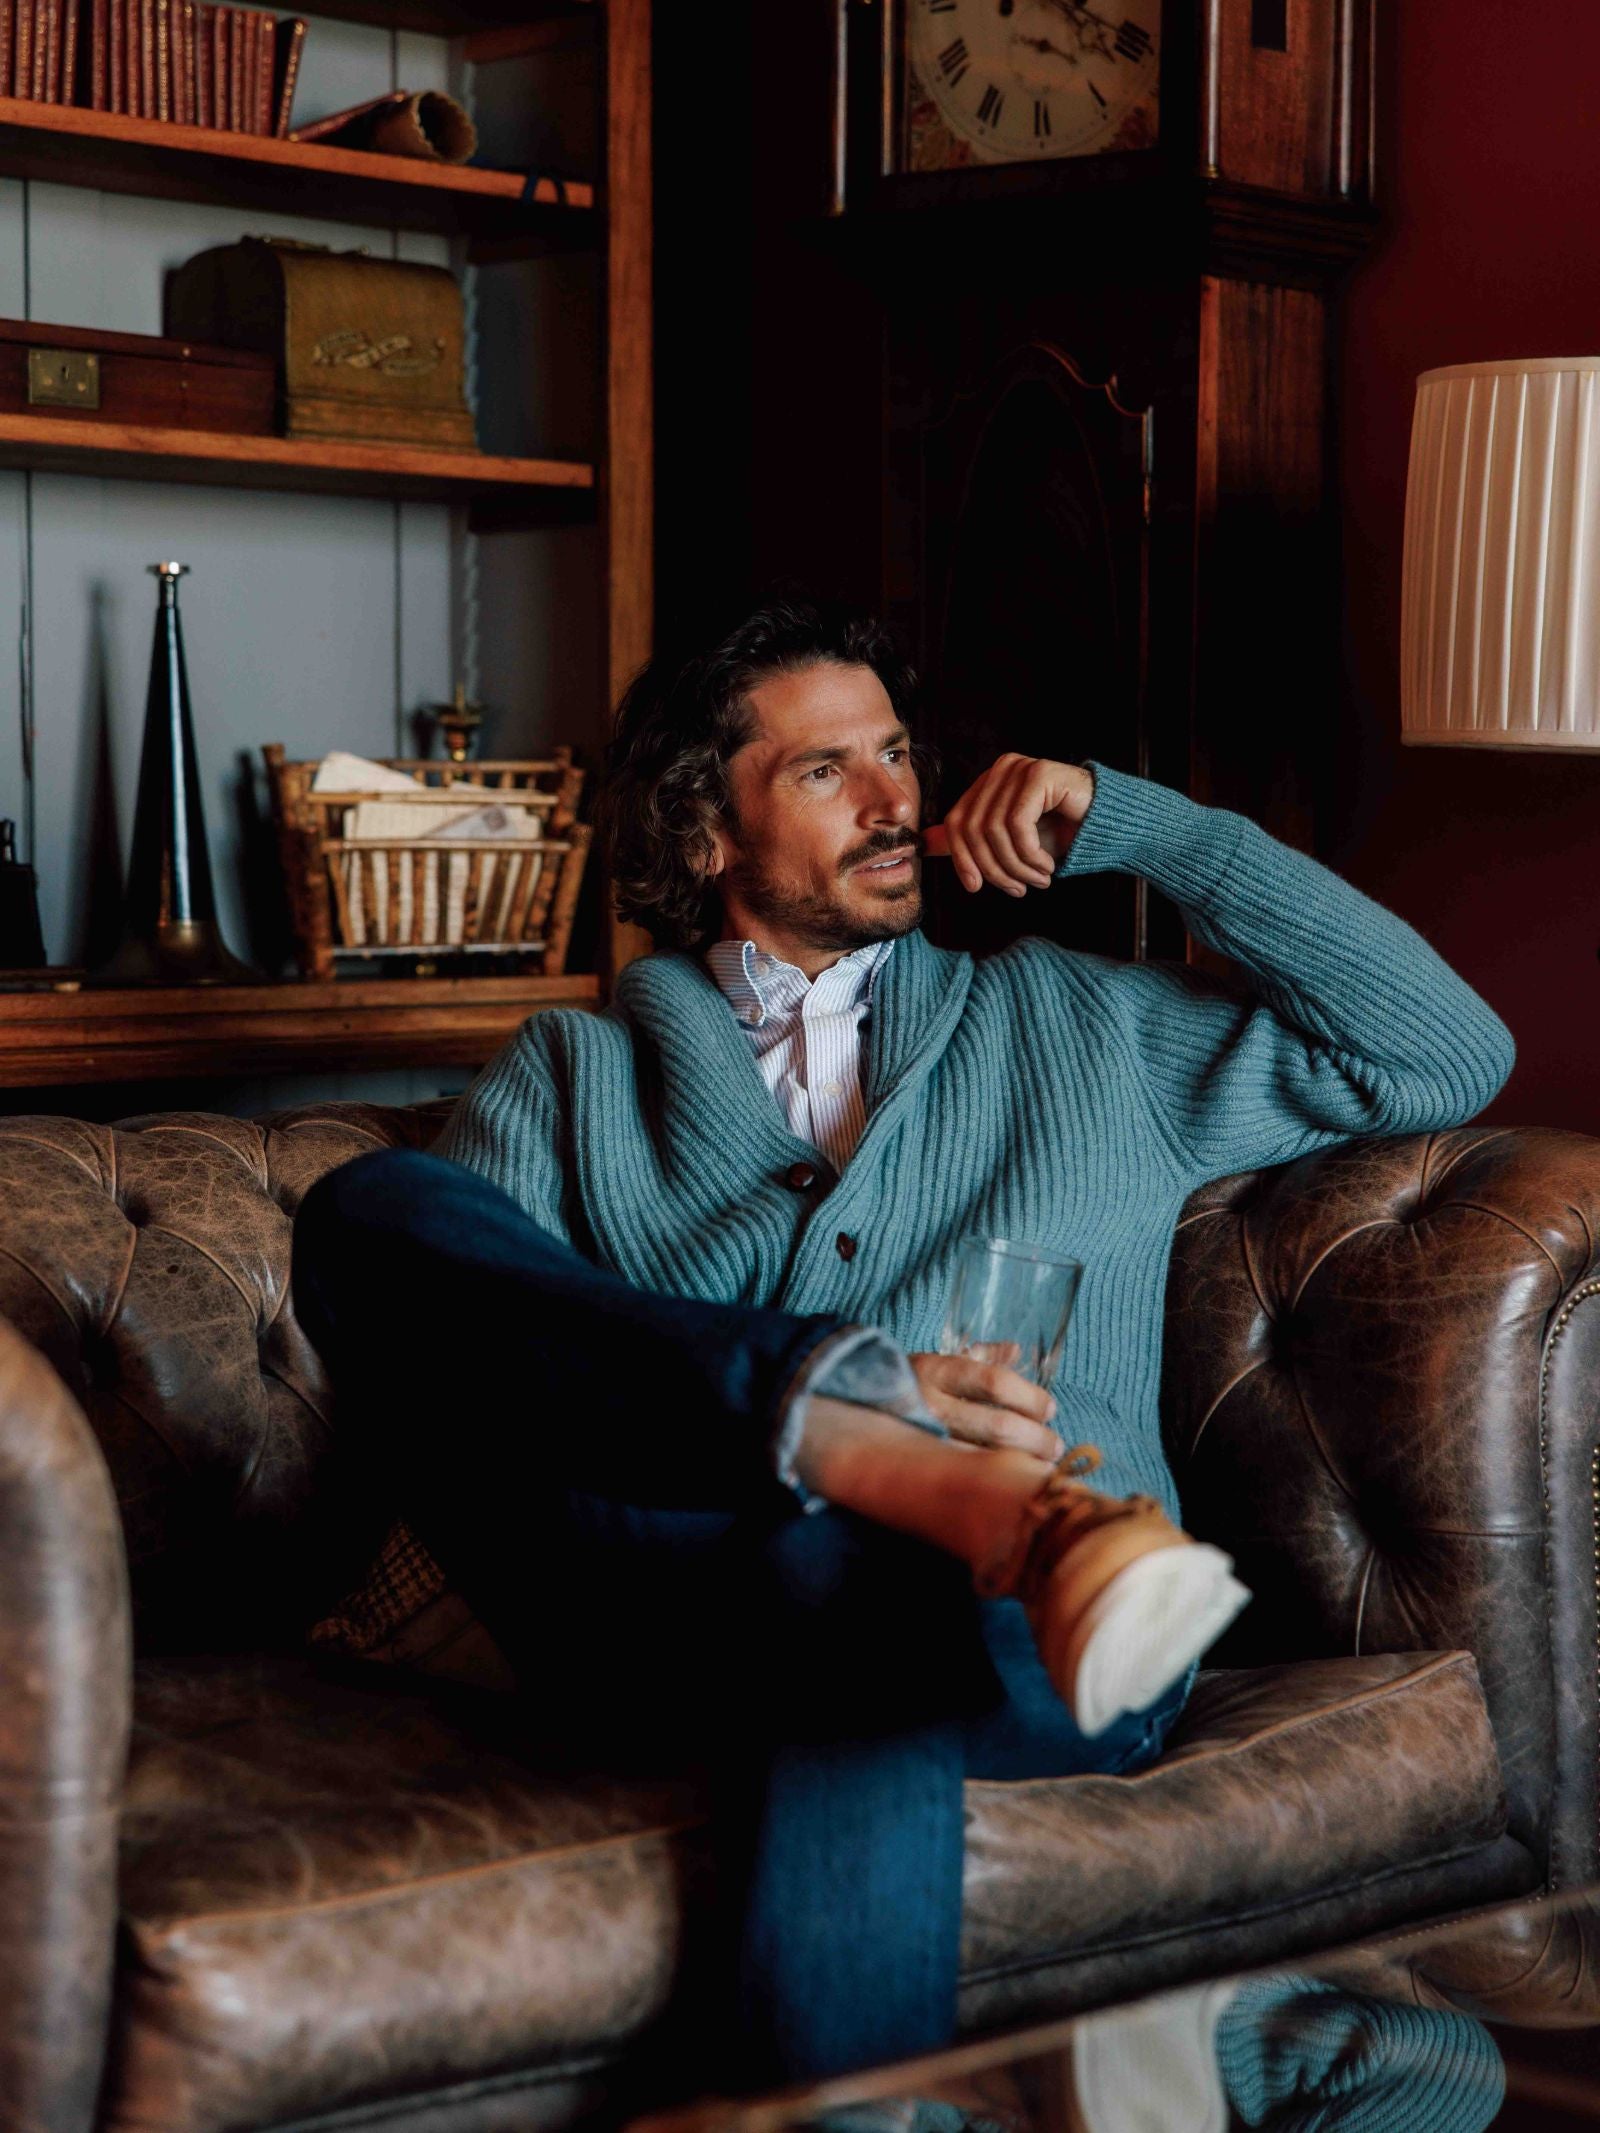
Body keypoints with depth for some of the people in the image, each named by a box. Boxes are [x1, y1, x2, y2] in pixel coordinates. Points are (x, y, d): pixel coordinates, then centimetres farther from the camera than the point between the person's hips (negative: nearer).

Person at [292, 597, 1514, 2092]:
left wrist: (1131, 826, 21)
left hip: (1014, 1641, -1)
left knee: (856, 1605, -42)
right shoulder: (576, 1073, 24)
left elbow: (1445, 1057, 24)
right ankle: (901, 1467, -37)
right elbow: (459, 1329, 3)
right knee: (361, 1209, -24)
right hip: (674, 1619, 1)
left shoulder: (1078, 1026, 30)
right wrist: (850, 1394, -15)